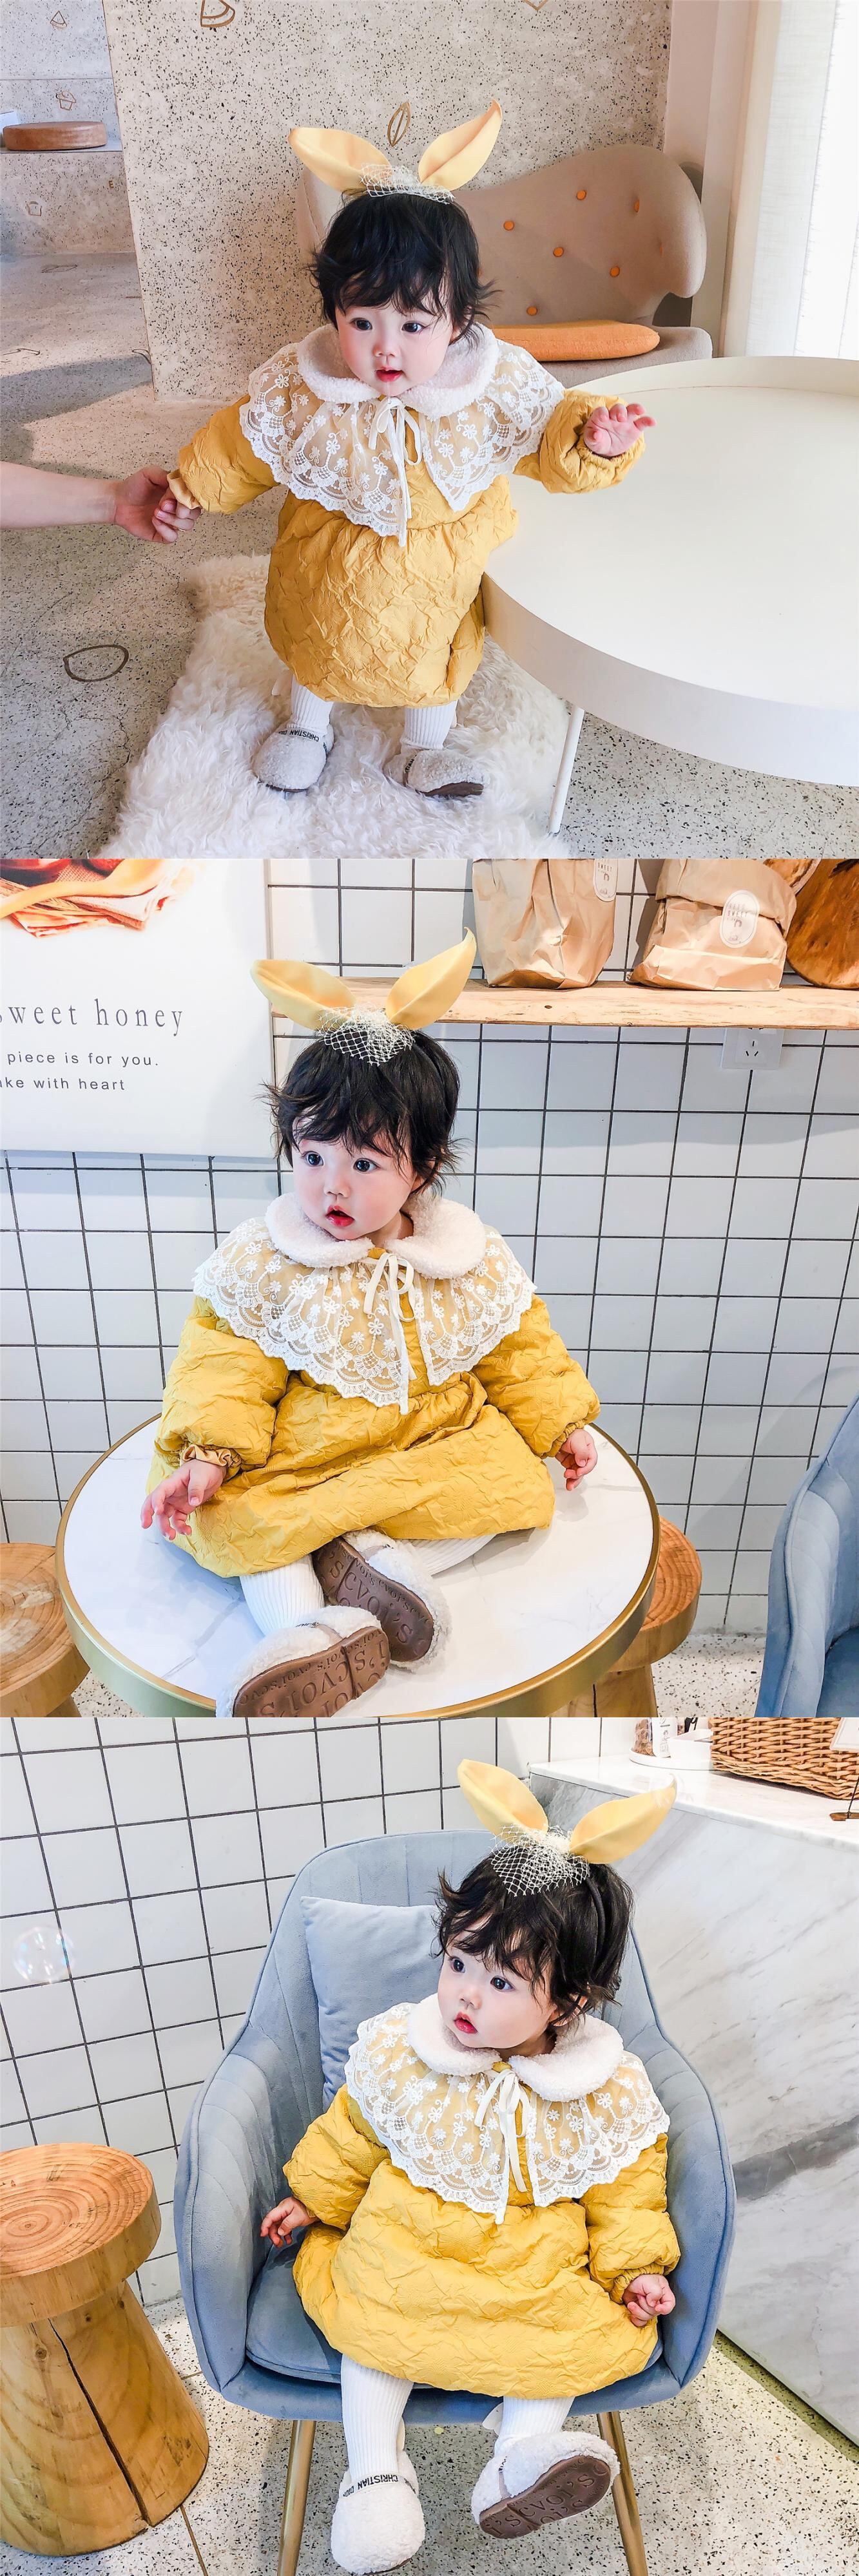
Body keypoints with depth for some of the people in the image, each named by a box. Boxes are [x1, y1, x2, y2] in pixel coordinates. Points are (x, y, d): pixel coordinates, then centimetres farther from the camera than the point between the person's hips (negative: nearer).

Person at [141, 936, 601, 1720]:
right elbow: (228, 1363, -8)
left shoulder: (474, 1261, -5)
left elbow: (516, 1349, 8)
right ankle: (311, 1629, -34)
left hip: (435, 1439, 1)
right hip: (296, 1450, -1)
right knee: (217, 1509, -23)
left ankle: (373, 1553, -25)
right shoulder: (262, 1260, -8)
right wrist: (208, 1454, -20)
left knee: (514, 1482, -22)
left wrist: (561, 1424, 3)